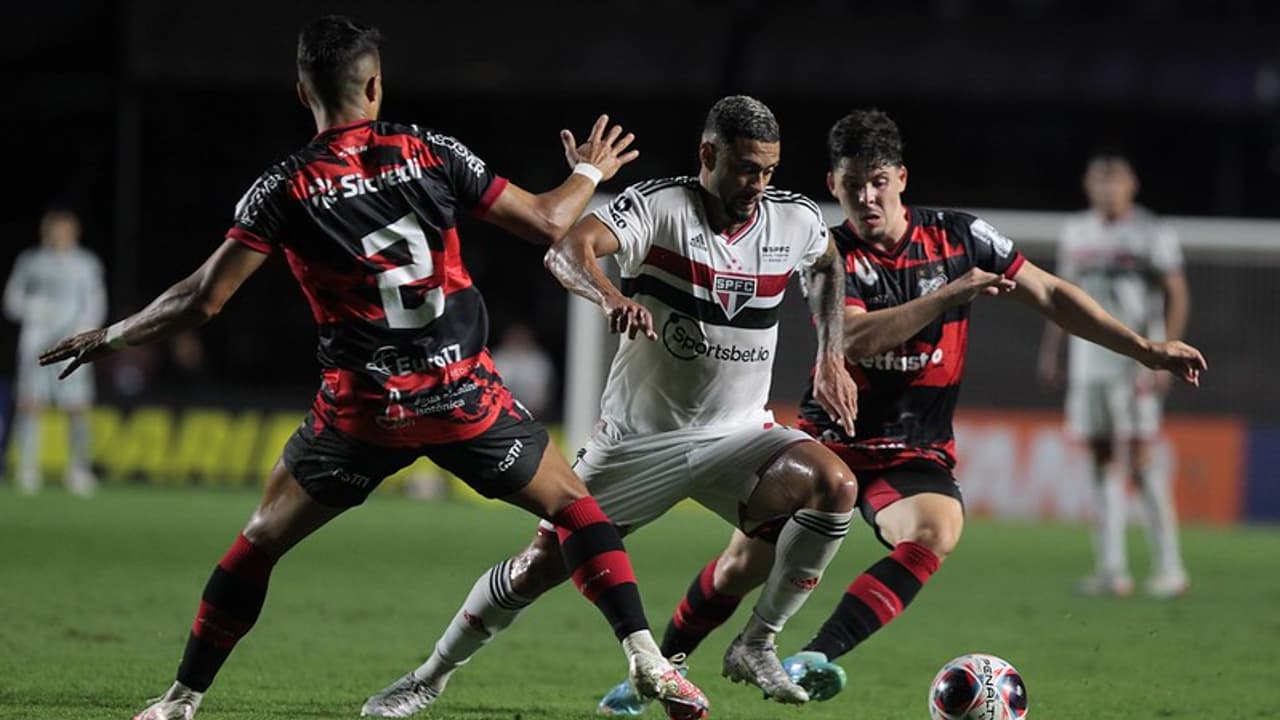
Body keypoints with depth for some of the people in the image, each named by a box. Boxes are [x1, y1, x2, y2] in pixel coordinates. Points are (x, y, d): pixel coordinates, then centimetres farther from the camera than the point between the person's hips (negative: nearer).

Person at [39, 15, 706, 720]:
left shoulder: (284, 188, -4)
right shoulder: (431, 152, -1)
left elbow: (202, 299, -6)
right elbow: (546, 221, 6)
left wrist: (111, 337, 9)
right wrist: (589, 173, 27)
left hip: (363, 407, 0)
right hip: (463, 392, 1)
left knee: (262, 538, 16)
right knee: (571, 503, 17)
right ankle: (644, 656, 2)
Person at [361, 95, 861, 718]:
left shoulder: (796, 220, -2)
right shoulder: (658, 206, -16)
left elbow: (827, 266, 24)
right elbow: (567, 250, -33)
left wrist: (831, 357, 10)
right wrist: (610, 295, -54)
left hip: (737, 433, 3)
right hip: (639, 436, -3)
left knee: (835, 484, -25)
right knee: (544, 563, -3)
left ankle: (755, 647, -11)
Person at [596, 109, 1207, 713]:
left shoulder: (959, 237, -3)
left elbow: (1052, 296, 4)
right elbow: (853, 339, -26)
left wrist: (1147, 350, 0)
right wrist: (949, 295, -32)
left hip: (915, 455, 0)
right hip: (830, 440, 0)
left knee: (937, 533, -32)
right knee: (744, 565, -4)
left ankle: (813, 659, -39)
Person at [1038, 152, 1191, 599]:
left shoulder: (1152, 234, -5)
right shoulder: (1076, 234, 12)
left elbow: (1178, 296, -5)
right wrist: (1050, 353, 18)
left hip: (1135, 356, -6)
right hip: (1089, 356, 6)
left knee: (1141, 462, -10)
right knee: (1100, 458, 6)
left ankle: (1169, 566, -4)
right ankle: (1111, 568, 10)